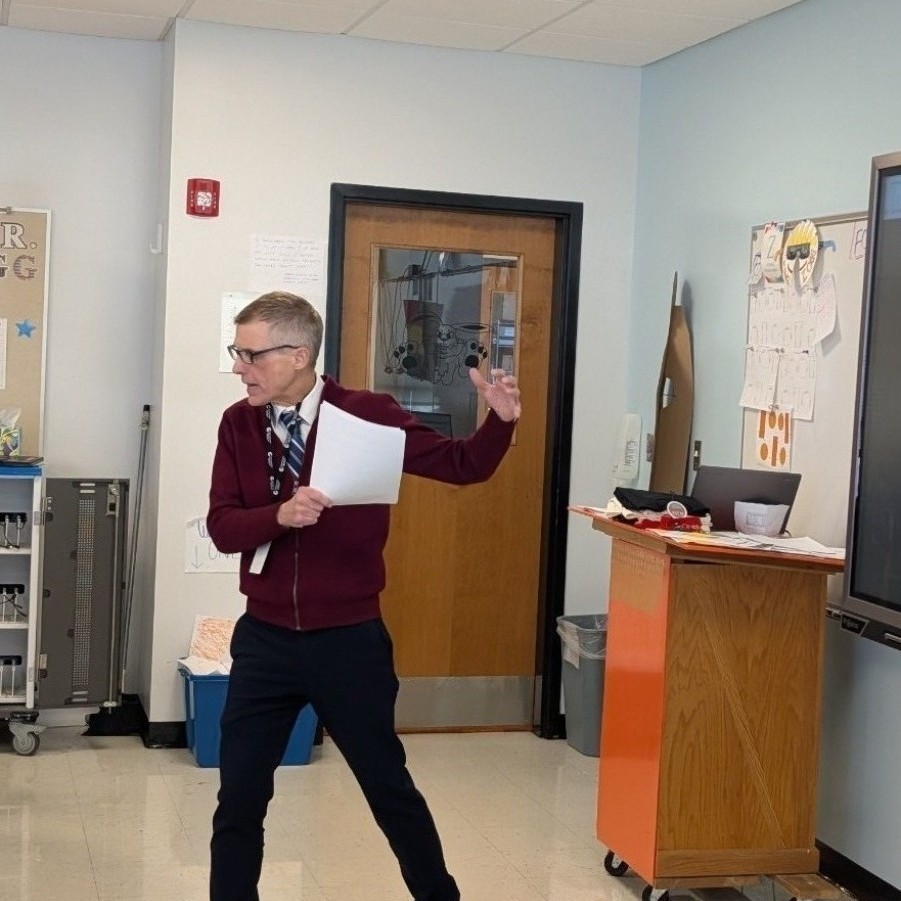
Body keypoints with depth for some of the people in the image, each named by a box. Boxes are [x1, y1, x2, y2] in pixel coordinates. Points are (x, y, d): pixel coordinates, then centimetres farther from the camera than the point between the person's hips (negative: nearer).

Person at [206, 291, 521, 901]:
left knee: (389, 788, 12)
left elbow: (461, 466, -3)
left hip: (349, 641, -2)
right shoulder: (239, 423, -1)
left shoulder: (368, 415, -10)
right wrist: (280, 515, -27)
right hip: (265, 640, 2)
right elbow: (222, 526, -8)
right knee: (239, 799, 7)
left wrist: (501, 421, -21)